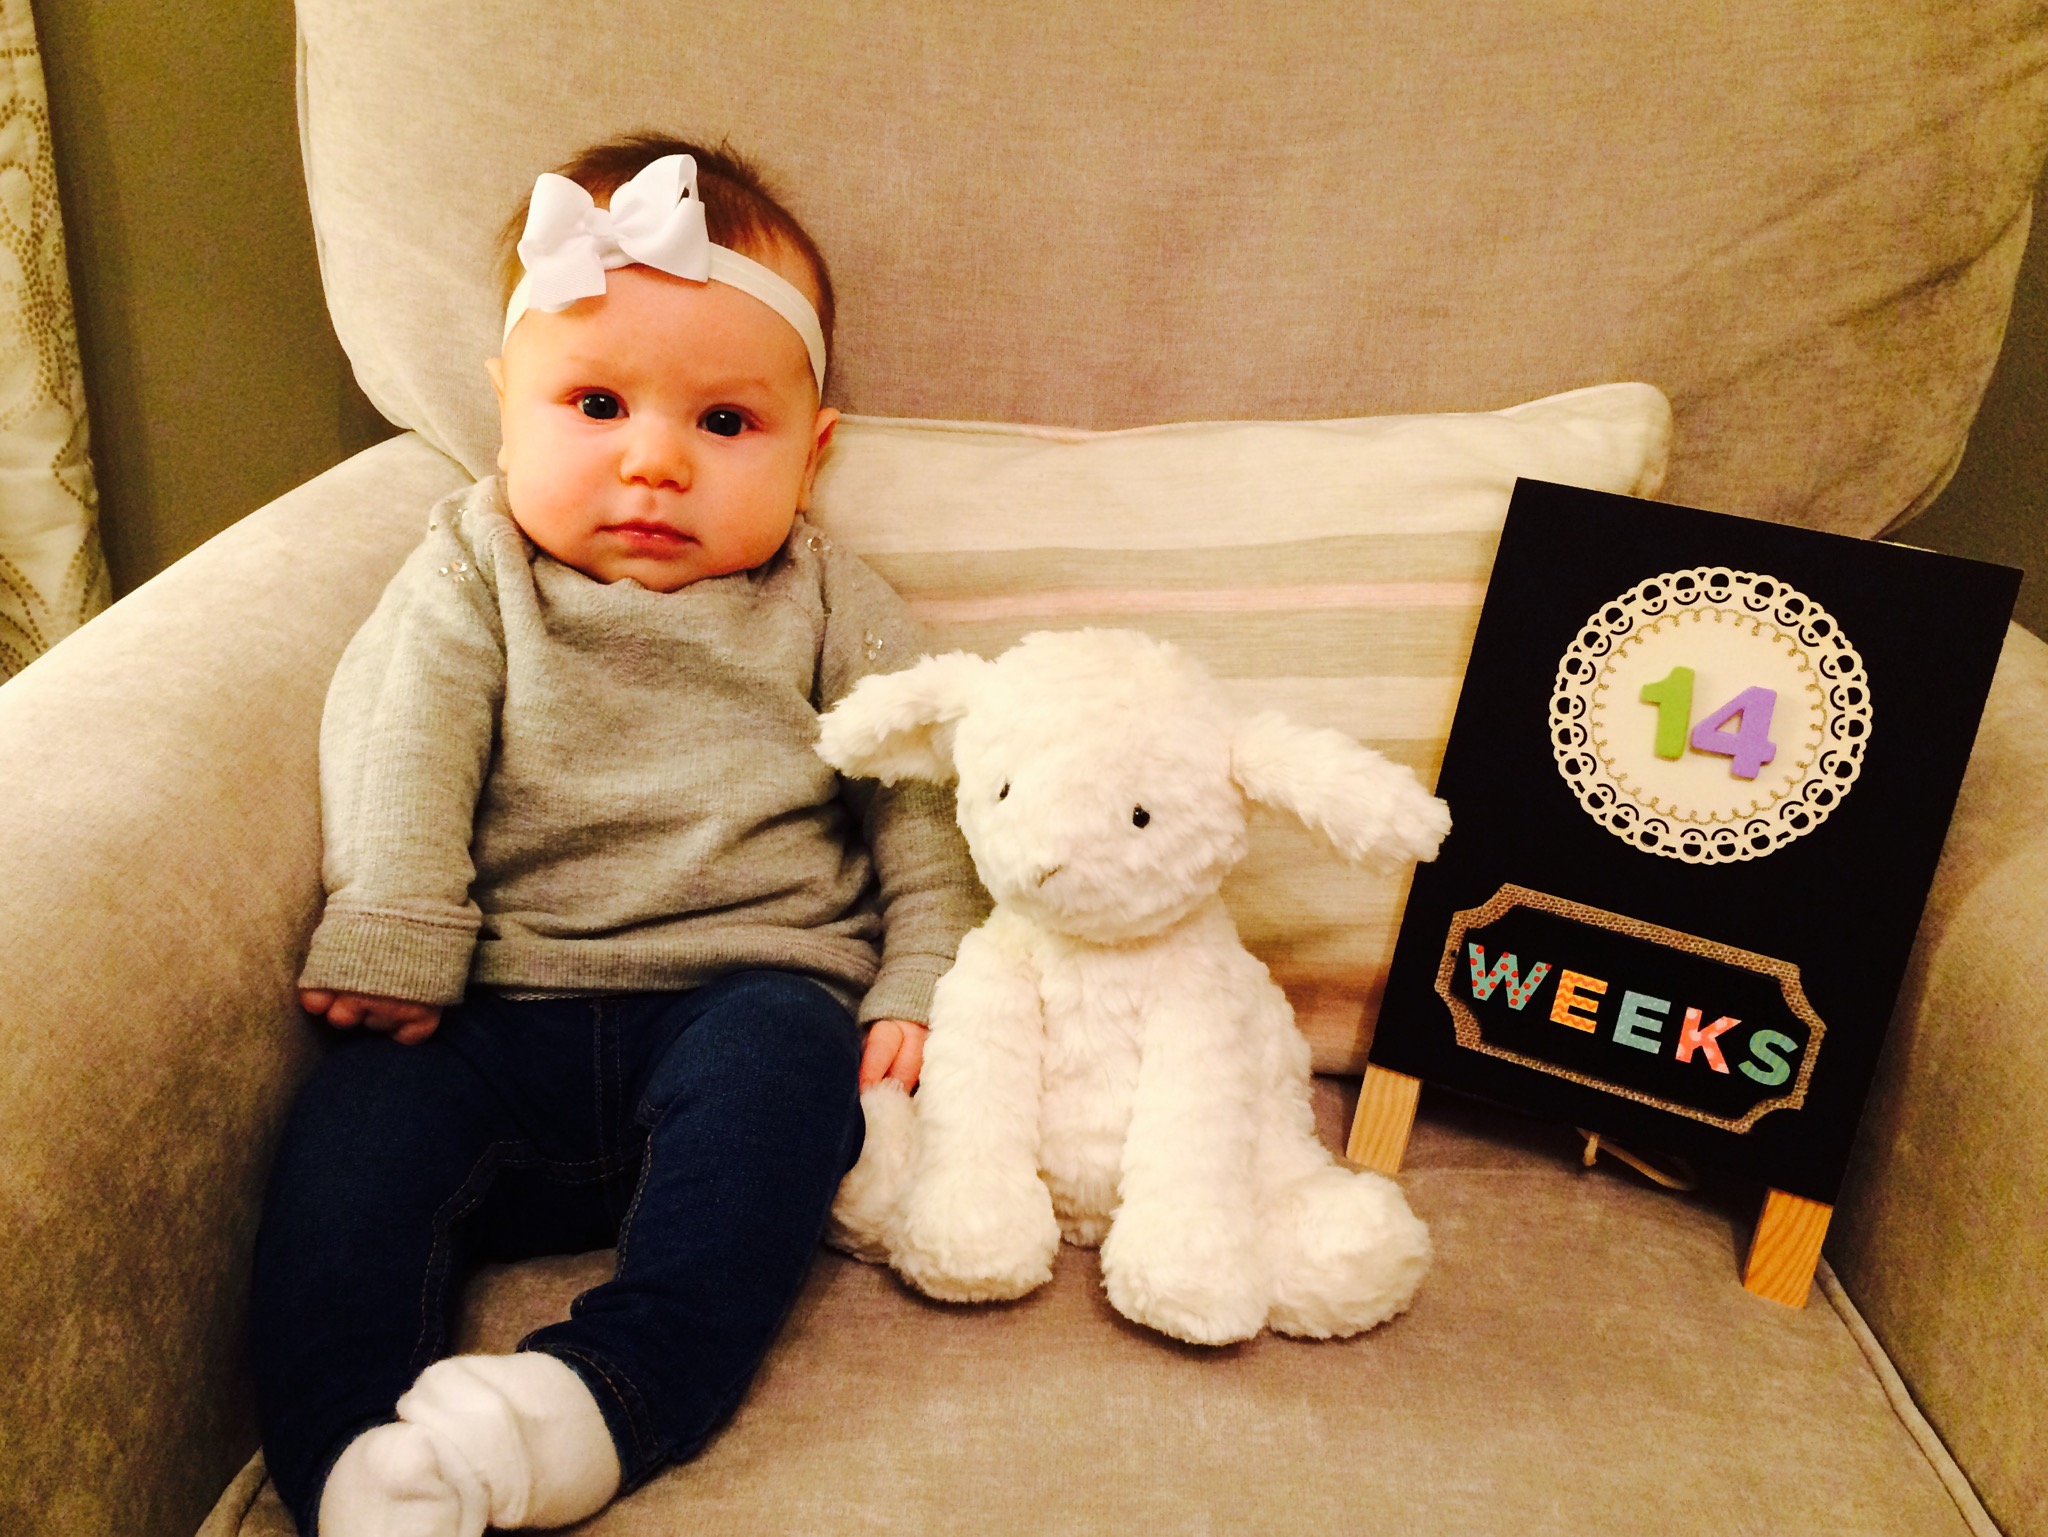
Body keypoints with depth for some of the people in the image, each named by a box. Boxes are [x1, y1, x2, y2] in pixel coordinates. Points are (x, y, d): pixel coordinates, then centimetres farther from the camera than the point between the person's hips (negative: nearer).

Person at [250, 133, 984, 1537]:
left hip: (741, 993, -1)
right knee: (359, 1123, -22)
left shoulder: (825, 607, 9)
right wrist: (389, 934, -14)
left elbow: (923, 799, 7)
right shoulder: (473, 574, 11)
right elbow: (397, 746, -1)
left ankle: (616, 1394, -35)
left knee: (780, 1059, -32)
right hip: (493, 1015, 2)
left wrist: (918, 990, -3)